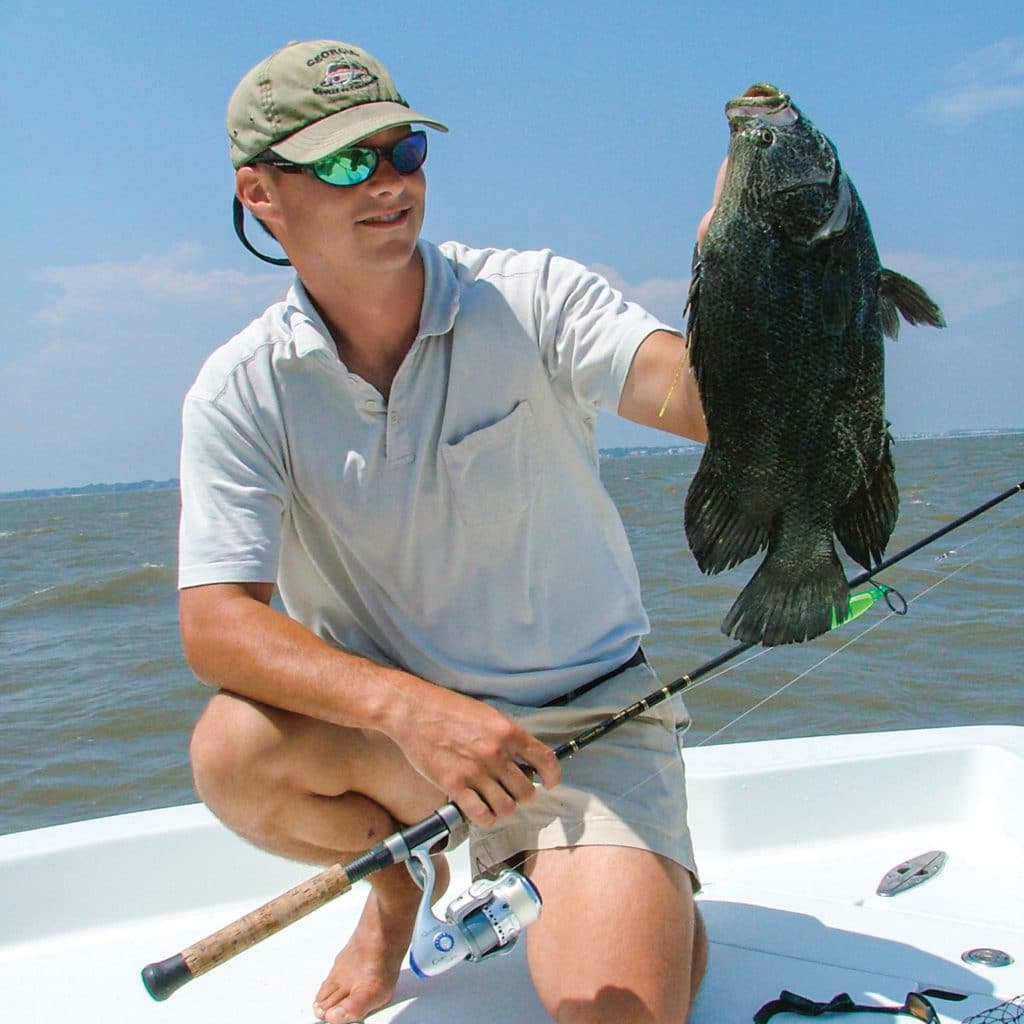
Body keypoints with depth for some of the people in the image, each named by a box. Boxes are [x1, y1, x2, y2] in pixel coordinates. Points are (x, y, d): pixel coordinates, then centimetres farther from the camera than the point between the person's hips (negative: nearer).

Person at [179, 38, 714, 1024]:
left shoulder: (527, 299, -11)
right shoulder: (240, 390, -9)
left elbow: (700, 399, -27)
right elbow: (216, 622, -18)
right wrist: (408, 707, -34)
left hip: (587, 712, -1)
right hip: (377, 723, 2)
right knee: (233, 751, -29)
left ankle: (652, 890, 18)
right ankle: (400, 877, 5)